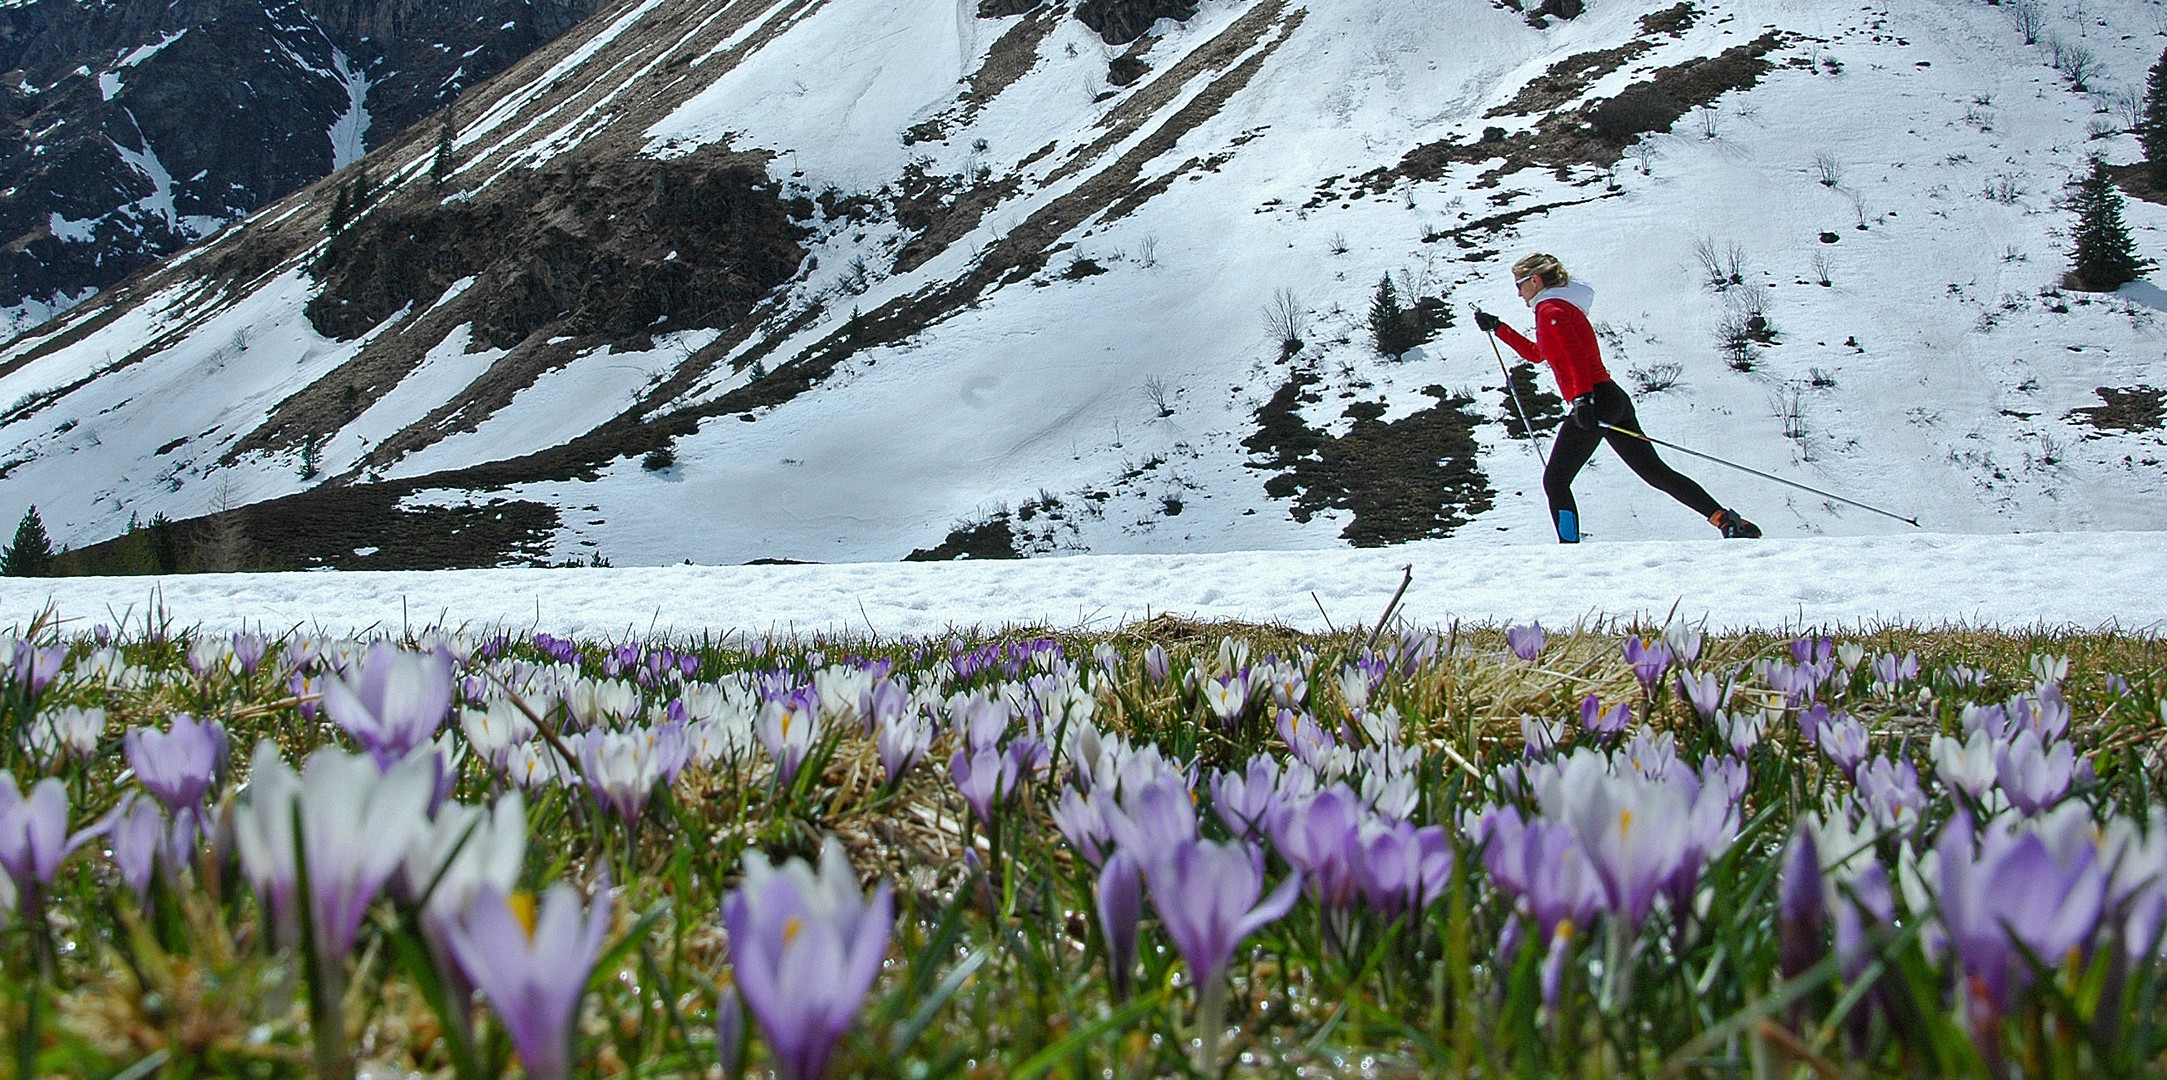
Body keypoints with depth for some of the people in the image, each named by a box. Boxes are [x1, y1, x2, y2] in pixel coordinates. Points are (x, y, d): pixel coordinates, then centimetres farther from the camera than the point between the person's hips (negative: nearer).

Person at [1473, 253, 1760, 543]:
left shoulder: (1550, 309, -5)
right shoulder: (1559, 306, 25)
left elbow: (1574, 354, -21)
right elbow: (1536, 354, 38)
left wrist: (1582, 398, -32)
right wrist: (1498, 328, 39)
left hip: (1594, 402, -10)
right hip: (1614, 400, 10)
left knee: (1555, 481, -2)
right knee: (1656, 473, 8)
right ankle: (1730, 521, 1)